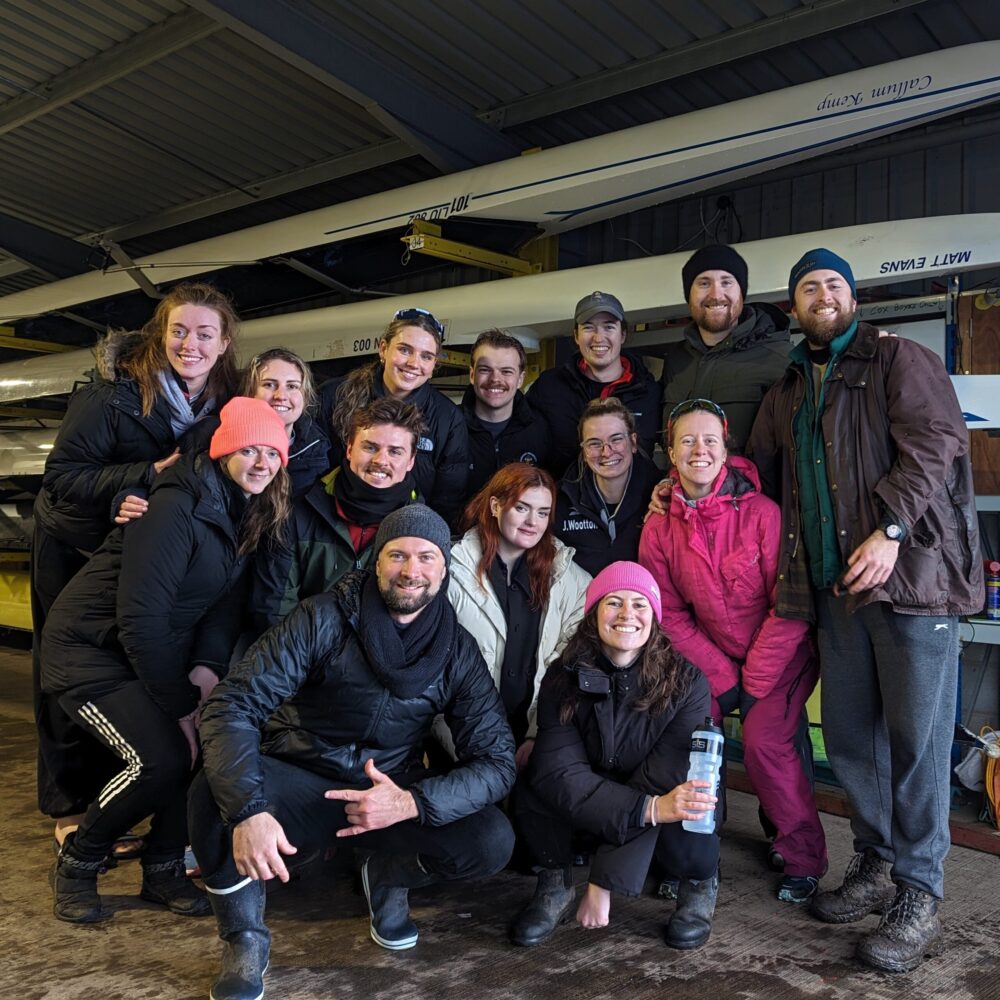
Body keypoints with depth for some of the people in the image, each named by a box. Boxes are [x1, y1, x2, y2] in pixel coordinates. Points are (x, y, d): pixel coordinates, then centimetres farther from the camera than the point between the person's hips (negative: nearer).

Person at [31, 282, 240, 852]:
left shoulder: (225, 401, -9)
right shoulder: (116, 391, -23)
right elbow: (62, 476, -23)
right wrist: (147, 475, -34)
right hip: (74, 547, -4)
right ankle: (70, 808, 19)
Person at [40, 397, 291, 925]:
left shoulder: (244, 512, 1)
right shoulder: (178, 508, -25)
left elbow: (227, 598, 2)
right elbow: (140, 619, -27)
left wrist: (207, 665, -16)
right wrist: (180, 705, -22)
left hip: (155, 649, 8)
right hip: (91, 648, -8)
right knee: (160, 758, -20)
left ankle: (163, 867, 10)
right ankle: (77, 862, 7)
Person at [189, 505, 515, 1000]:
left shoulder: (458, 651, -7)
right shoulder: (323, 619, -15)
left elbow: (497, 762, -10)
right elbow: (233, 704, -23)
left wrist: (411, 802, -28)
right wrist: (249, 810, -40)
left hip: (392, 795, 2)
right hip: (298, 785, -2)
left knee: (492, 841, -23)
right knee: (215, 790, -32)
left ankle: (388, 875, 11)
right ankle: (245, 936, -5)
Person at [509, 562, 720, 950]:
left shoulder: (686, 681, -19)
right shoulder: (563, 678, -15)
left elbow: (665, 775, -25)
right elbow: (558, 772, -25)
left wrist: (603, 883, -29)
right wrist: (649, 808, -41)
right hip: (588, 814, 1)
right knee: (531, 783, -28)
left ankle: (700, 884, 0)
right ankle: (554, 886, -2)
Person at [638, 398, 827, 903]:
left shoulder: (761, 513, -19)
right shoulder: (660, 528, -8)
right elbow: (671, 615, -2)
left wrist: (755, 683, -14)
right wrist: (722, 679, -8)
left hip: (782, 656, -3)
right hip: (711, 660, 4)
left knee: (764, 740, -20)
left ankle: (803, 858, 3)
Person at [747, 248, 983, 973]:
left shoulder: (900, 360, 1)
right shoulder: (788, 392, 21)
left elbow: (935, 443, -11)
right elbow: (755, 472, 28)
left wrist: (891, 531, -20)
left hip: (910, 573, -6)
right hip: (836, 585, 6)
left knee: (916, 740, -3)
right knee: (850, 736, 11)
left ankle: (919, 901, 7)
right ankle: (875, 868, 26)